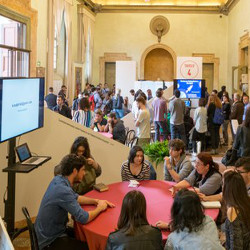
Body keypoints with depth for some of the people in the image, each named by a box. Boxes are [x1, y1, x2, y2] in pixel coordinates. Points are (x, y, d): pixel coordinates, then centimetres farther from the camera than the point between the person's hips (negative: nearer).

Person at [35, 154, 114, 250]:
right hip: (50, 242, -9)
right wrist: (99, 208, -10)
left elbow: (75, 197, 16)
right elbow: (84, 218, -28)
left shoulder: (58, 179, -2)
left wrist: (96, 201, 6)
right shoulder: (63, 190, -30)